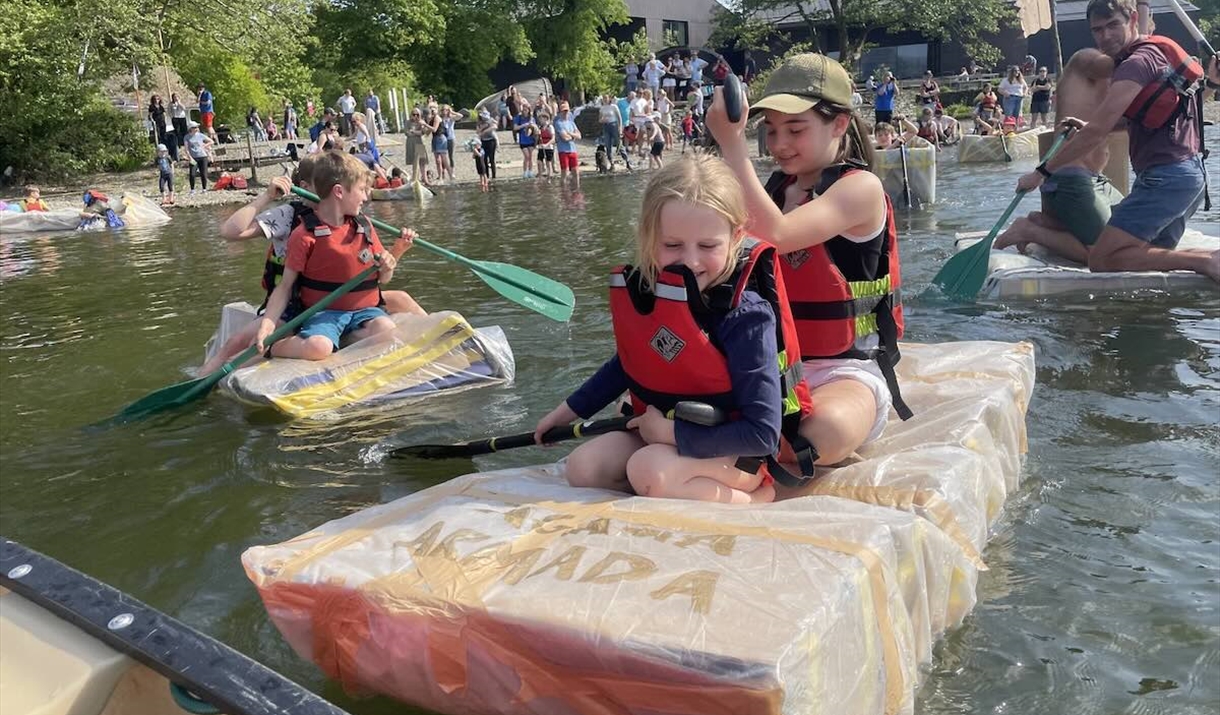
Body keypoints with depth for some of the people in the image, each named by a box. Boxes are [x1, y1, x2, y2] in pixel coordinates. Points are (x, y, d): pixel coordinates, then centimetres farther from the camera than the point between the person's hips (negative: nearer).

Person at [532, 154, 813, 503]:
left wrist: (672, 432, -23)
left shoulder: (745, 315, -27)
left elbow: (763, 433, -26)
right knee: (581, 467, -7)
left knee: (649, 470, -32)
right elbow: (629, 361, 16)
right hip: (658, 431, 7)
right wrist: (570, 409, 22)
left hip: (733, 450, -7)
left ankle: (751, 496, -12)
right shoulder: (644, 290, -7)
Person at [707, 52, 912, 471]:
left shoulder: (861, 187, -9)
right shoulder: (778, 188, 12)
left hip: (847, 372, -5)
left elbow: (777, 235, -25)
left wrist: (732, 144, -25)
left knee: (827, 429, -38)